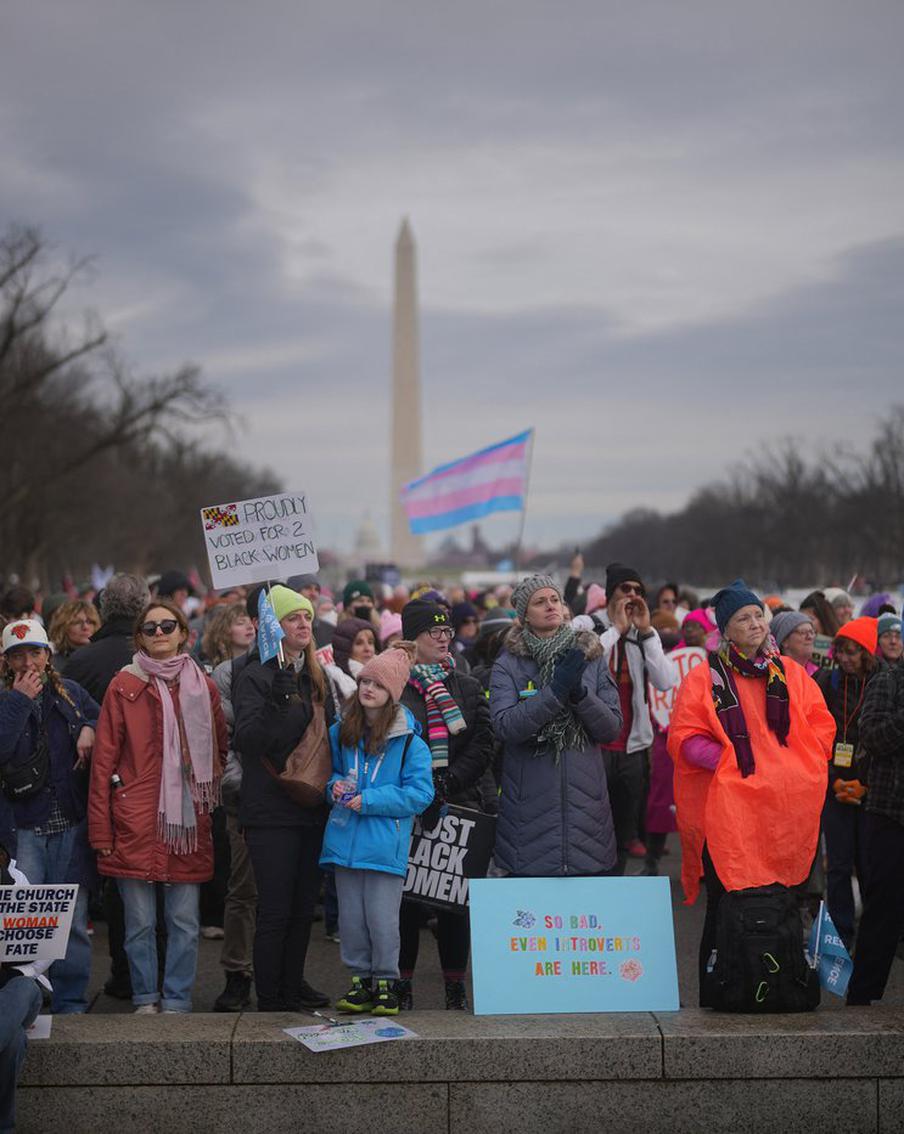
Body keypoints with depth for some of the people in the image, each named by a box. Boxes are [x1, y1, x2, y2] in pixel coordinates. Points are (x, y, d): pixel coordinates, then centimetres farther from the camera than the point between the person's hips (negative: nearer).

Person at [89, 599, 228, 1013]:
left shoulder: (203, 687, 10)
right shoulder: (125, 685, 1)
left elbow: (220, 749, 19)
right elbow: (104, 760, -1)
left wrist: (209, 795, 5)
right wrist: (101, 829, -6)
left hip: (188, 822, 2)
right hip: (136, 821, -2)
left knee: (185, 923, 3)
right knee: (141, 923, 3)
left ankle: (176, 1002, 15)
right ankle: (145, 1001, 17)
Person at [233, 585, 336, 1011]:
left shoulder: (317, 677, 14)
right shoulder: (256, 676, -7)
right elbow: (246, 739, -18)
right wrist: (277, 700, -29)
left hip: (313, 810, 7)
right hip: (272, 812, -6)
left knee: (303, 906, 13)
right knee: (275, 910, -4)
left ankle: (294, 984, 25)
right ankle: (269, 997, 5)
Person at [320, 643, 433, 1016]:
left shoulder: (409, 740, -6)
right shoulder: (340, 732, 9)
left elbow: (420, 793, -9)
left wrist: (370, 800, -14)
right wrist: (335, 786, 0)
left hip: (385, 844, -4)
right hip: (345, 840, 4)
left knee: (382, 919, 0)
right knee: (350, 918, 10)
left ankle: (385, 982, 15)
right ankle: (360, 979, 22)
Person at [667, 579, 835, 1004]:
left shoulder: (790, 673, 13)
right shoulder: (703, 678, 3)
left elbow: (821, 727, 13)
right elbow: (684, 738, -1)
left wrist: (789, 763, -2)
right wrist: (728, 761, -14)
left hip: (787, 808, 3)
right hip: (726, 809, -3)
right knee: (725, 905, -2)